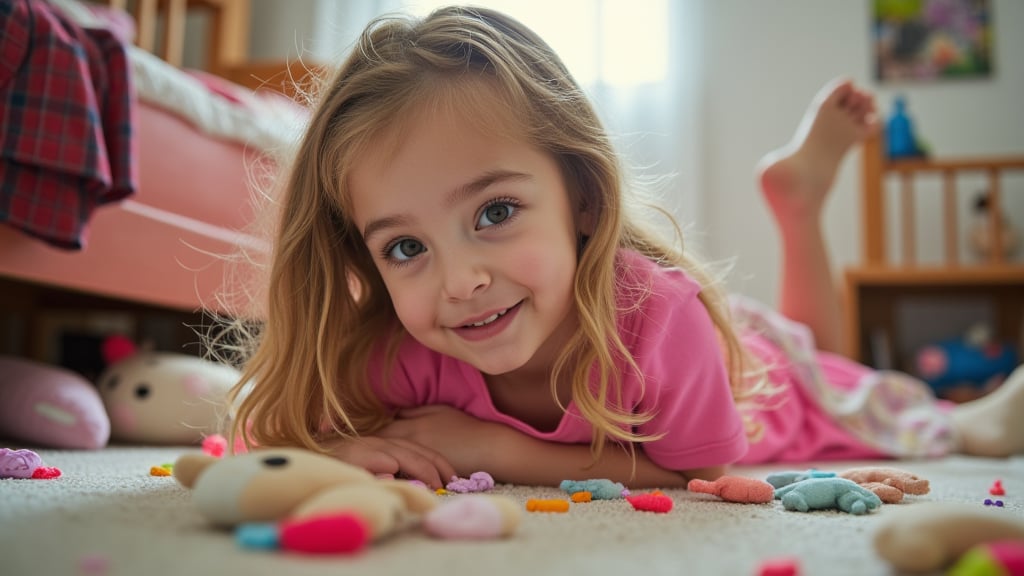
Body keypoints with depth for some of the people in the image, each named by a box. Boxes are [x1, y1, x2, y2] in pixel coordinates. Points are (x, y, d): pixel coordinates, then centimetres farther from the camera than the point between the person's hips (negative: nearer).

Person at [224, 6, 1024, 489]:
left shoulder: (663, 318, -46)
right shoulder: (397, 355, -36)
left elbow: (695, 471, -32)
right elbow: (274, 434, -24)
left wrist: (499, 450, -41)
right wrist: (341, 450, -47)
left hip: (762, 391, -2)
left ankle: (800, 190, 28)